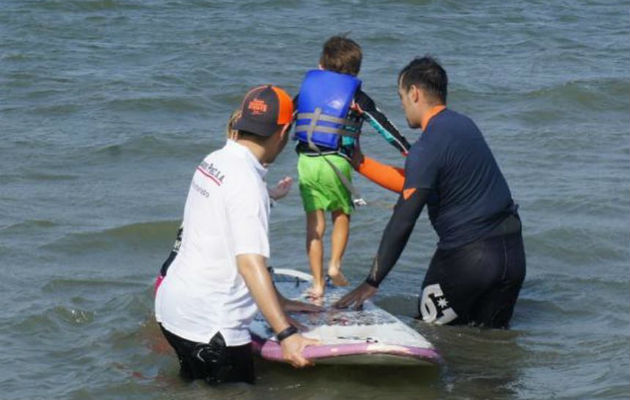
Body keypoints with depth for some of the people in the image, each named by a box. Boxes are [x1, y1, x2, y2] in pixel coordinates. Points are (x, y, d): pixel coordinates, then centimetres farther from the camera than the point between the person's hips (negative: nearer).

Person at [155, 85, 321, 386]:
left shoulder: (214, 161, 6)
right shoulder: (247, 183, -21)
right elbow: (250, 263, -29)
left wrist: (277, 302, 19)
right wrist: (286, 334, -34)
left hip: (173, 304, 9)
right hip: (208, 324, -9)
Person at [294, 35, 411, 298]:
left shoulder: (308, 88, 15)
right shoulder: (357, 98, 7)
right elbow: (383, 126, 4)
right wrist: (409, 151, 9)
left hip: (306, 162, 2)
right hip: (336, 163, -2)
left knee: (315, 223, 6)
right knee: (341, 215, 21)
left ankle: (318, 284, 7)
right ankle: (335, 265, 7)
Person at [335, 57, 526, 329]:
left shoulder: (427, 149, -15)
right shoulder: (463, 125, 11)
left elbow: (402, 223, -17)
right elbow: (410, 183, 20)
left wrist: (372, 283, -13)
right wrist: (361, 163, 23)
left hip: (467, 257, -7)